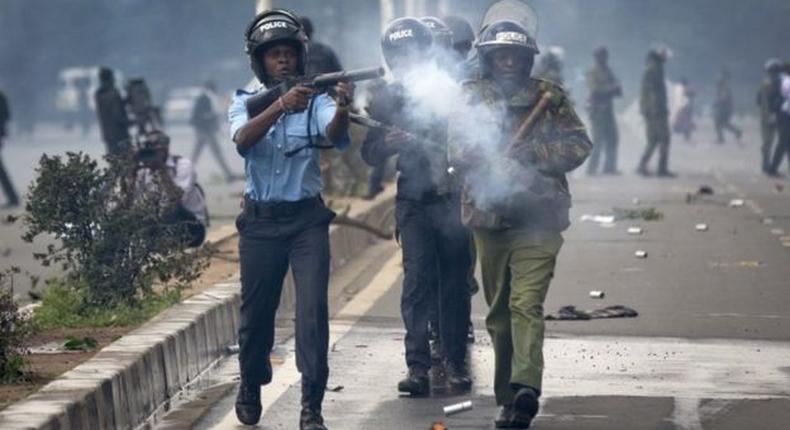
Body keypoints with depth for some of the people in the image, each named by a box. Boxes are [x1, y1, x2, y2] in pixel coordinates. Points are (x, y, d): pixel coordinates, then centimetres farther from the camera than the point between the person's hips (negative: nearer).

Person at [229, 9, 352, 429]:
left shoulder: (315, 100, -1)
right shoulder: (245, 102, 1)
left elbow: (334, 134, -22)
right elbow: (242, 139, -21)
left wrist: (342, 109, -46)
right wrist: (280, 106, -38)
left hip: (308, 220, -1)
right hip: (260, 221, 1)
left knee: (313, 311, -12)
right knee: (256, 313, 11)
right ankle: (250, 388, 36)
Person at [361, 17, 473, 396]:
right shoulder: (388, 98, 8)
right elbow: (370, 154, 5)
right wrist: (387, 143, -17)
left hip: (453, 198, -1)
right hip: (414, 202, 1)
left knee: (454, 283, 2)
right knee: (417, 281, -9)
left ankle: (455, 362, 9)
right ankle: (417, 366, -11)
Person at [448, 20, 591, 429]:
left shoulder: (550, 97, 5)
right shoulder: (471, 98, 8)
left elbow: (579, 146, -2)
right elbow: (458, 152, -2)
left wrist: (527, 152, -13)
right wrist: (496, 164, -19)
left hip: (538, 218, -3)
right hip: (489, 215, 3)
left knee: (526, 303, -17)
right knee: (499, 310, 10)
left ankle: (525, 388, -29)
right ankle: (507, 397, 19)